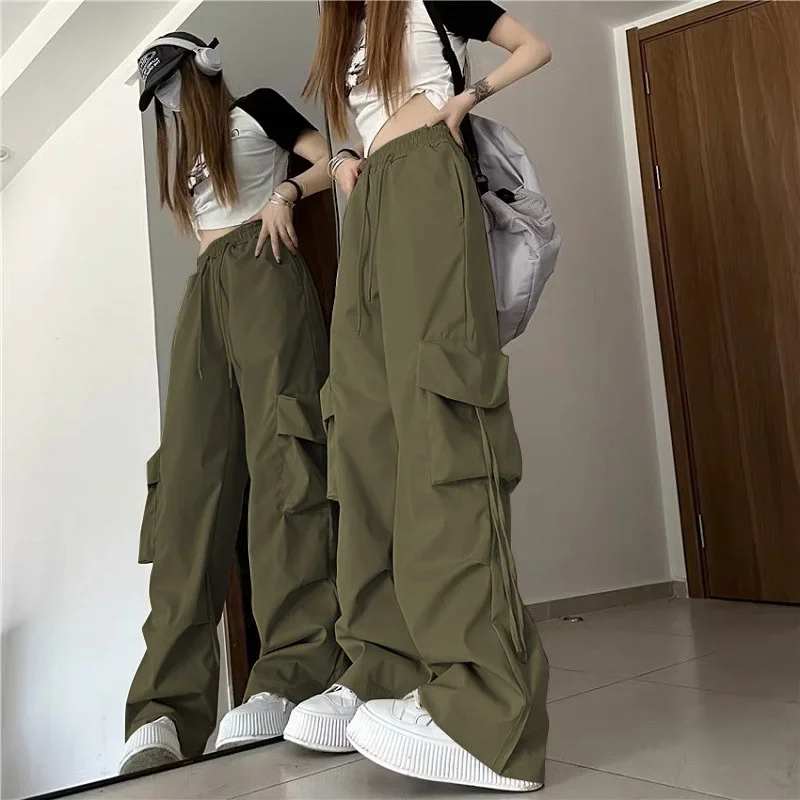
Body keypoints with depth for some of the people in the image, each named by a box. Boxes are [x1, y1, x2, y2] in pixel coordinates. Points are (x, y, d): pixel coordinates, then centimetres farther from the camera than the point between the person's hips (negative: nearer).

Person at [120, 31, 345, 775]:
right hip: (203, 289, 6)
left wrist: (286, 192, -8)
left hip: (261, 269, -5)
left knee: (280, 452, -23)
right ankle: (167, 705, -23)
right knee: (190, 474, -13)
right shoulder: (181, 152, 34)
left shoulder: (257, 110, 17)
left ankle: (294, 671, -30)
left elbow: (332, 161, 8)